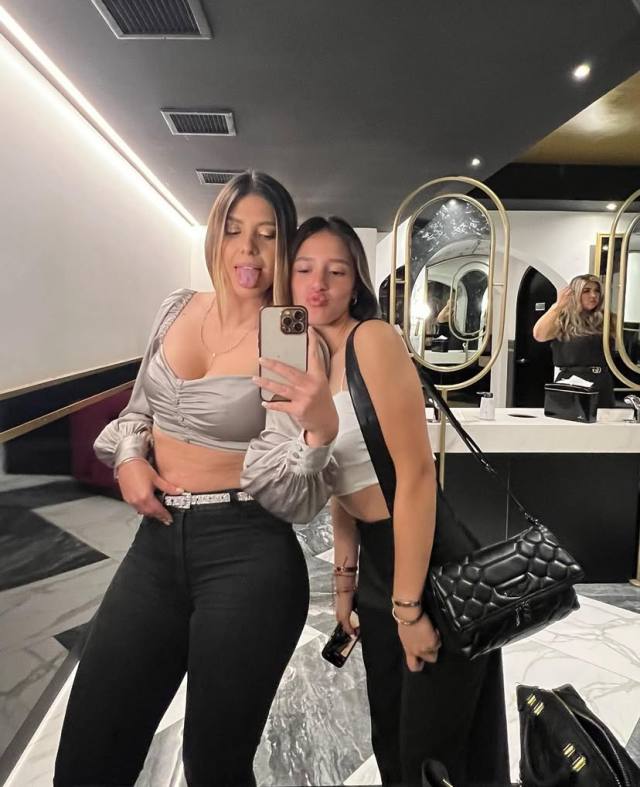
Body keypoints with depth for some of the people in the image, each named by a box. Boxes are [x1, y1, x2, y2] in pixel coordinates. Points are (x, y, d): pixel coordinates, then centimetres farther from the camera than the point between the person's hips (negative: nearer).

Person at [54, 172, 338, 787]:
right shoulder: (178, 309, 5)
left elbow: (290, 492, -11)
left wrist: (318, 427, -31)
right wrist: (128, 457, -1)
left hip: (247, 555, -4)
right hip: (156, 541, 5)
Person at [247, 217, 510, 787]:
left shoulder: (374, 339, -17)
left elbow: (416, 475, -22)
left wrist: (408, 606, -18)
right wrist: (345, 578, 12)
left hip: (433, 560, -7)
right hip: (377, 558, 7)